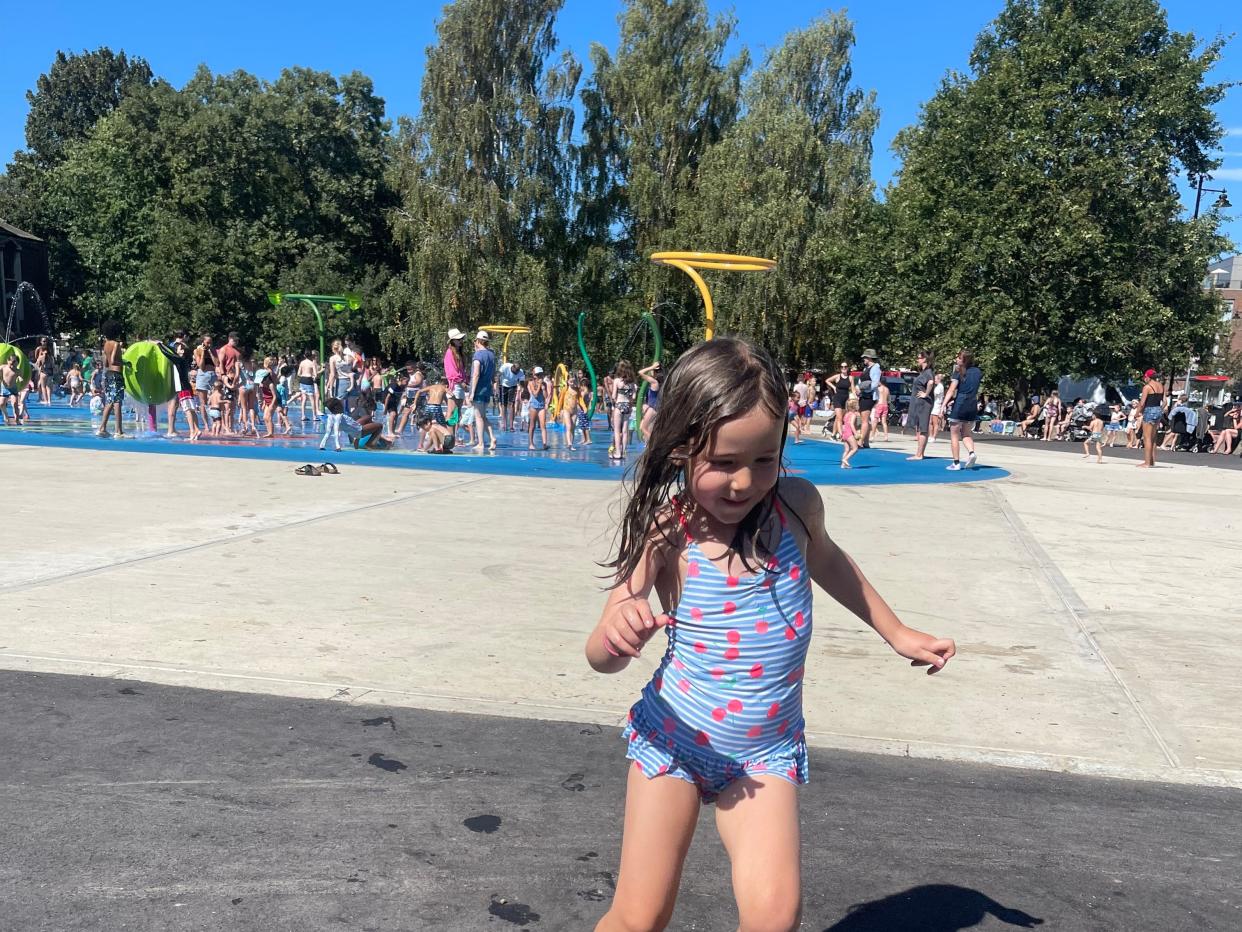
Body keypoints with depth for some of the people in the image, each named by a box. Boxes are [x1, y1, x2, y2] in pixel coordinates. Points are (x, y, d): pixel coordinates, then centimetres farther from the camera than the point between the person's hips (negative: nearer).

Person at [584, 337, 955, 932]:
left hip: (767, 751, 2)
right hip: (673, 740, -2)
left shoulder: (797, 505, -11)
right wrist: (617, 634, -42)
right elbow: (601, 660, -19)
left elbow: (825, 559, 14)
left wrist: (897, 633, 23)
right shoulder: (668, 533, -18)